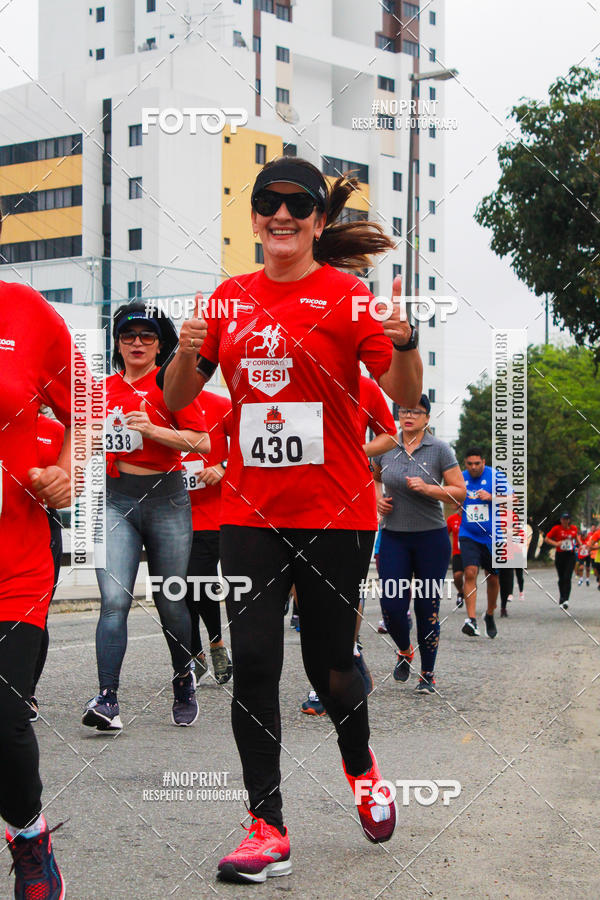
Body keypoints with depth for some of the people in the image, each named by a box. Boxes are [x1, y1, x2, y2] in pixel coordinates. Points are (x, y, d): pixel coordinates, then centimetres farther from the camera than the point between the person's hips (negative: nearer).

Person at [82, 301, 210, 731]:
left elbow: (202, 442, -8)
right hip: (114, 499, 2)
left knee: (171, 602, 6)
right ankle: (107, 698, -17)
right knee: (114, 599, -13)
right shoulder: (102, 389, 13)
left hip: (165, 497, -2)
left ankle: (184, 683, 29)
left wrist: (153, 429, -18)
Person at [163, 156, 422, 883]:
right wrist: (186, 353, -10)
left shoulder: (346, 295, -4)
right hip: (249, 511, 3)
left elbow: (405, 396, -9)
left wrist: (404, 342, -29)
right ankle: (267, 830, 6)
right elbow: (176, 400, 10)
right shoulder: (230, 299, 7)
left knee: (328, 664, 6)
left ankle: (360, 766, 38)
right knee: (253, 664, -3)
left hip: (335, 511, -3)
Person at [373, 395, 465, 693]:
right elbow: (374, 477, 24)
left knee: (427, 606, 0)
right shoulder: (386, 447, 4)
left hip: (431, 537, -2)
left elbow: (460, 492, -4)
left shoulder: (439, 449, -4)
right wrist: (378, 498, 4)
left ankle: (428, 673, 15)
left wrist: (427, 488, -18)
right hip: (393, 537, 2)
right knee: (392, 604, -6)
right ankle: (404, 651, 25)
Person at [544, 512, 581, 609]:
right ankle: (562, 598, 28)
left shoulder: (574, 528, 5)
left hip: (571, 555, 0)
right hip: (560, 555, 0)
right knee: (561, 579, 8)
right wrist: (556, 543, -17)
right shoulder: (556, 528, -4)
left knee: (567, 578, -12)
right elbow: (546, 539, -2)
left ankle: (565, 600, -19)